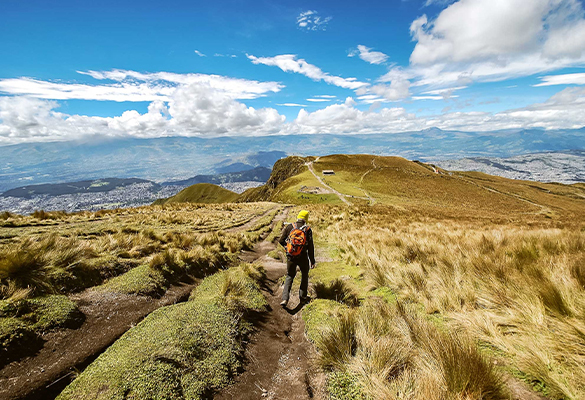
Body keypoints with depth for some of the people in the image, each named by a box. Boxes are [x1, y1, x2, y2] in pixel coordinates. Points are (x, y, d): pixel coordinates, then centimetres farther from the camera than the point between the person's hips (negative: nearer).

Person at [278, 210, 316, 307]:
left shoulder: (289, 227, -5)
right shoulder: (308, 230, -8)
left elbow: (281, 241, -2)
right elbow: (310, 247, -7)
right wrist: (312, 261, 1)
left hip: (290, 257, 1)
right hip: (302, 257, -1)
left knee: (289, 276, 16)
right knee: (304, 275, 24)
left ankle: (285, 299, 5)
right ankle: (303, 296, 31)